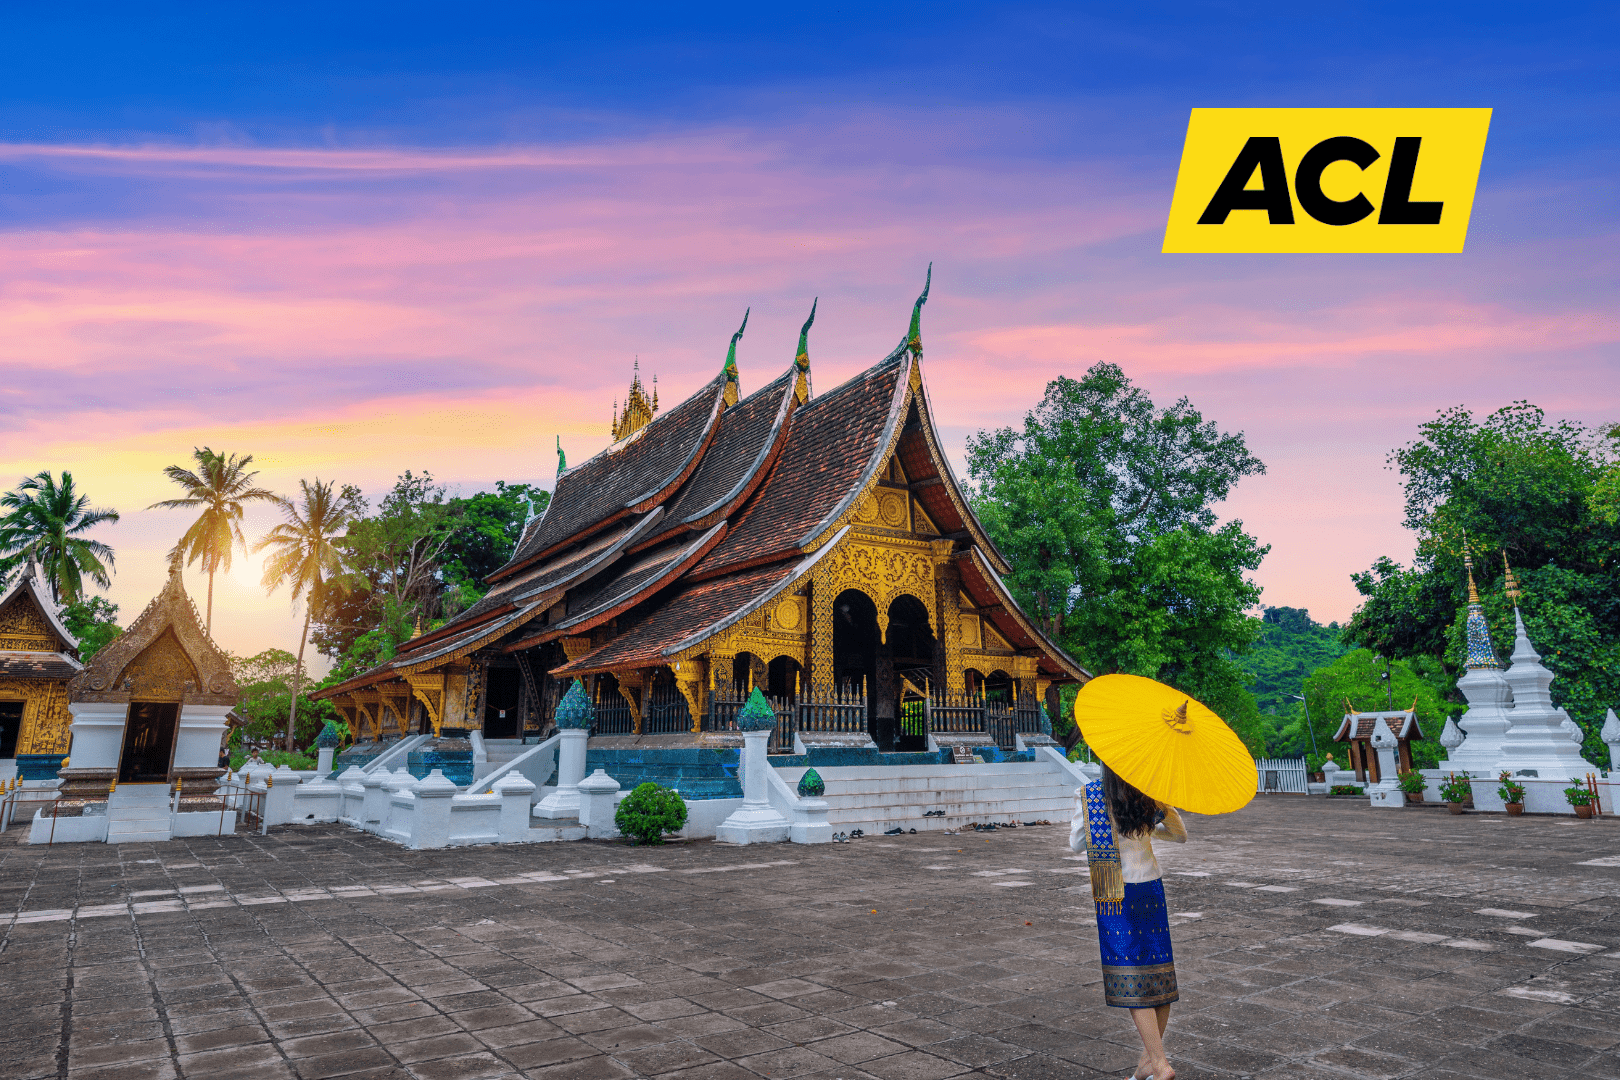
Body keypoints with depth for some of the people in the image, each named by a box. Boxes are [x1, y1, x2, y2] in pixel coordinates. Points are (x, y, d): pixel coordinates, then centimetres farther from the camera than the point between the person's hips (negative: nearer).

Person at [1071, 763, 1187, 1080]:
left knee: (1132, 979, 1)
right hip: (1149, 889, 3)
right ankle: (1149, 1054, 24)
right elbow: (1180, 835, 12)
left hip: (1112, 895, -3)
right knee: (1158, 971, 13)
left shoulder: (1087, 796, -9)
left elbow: (1077, 843, 0)